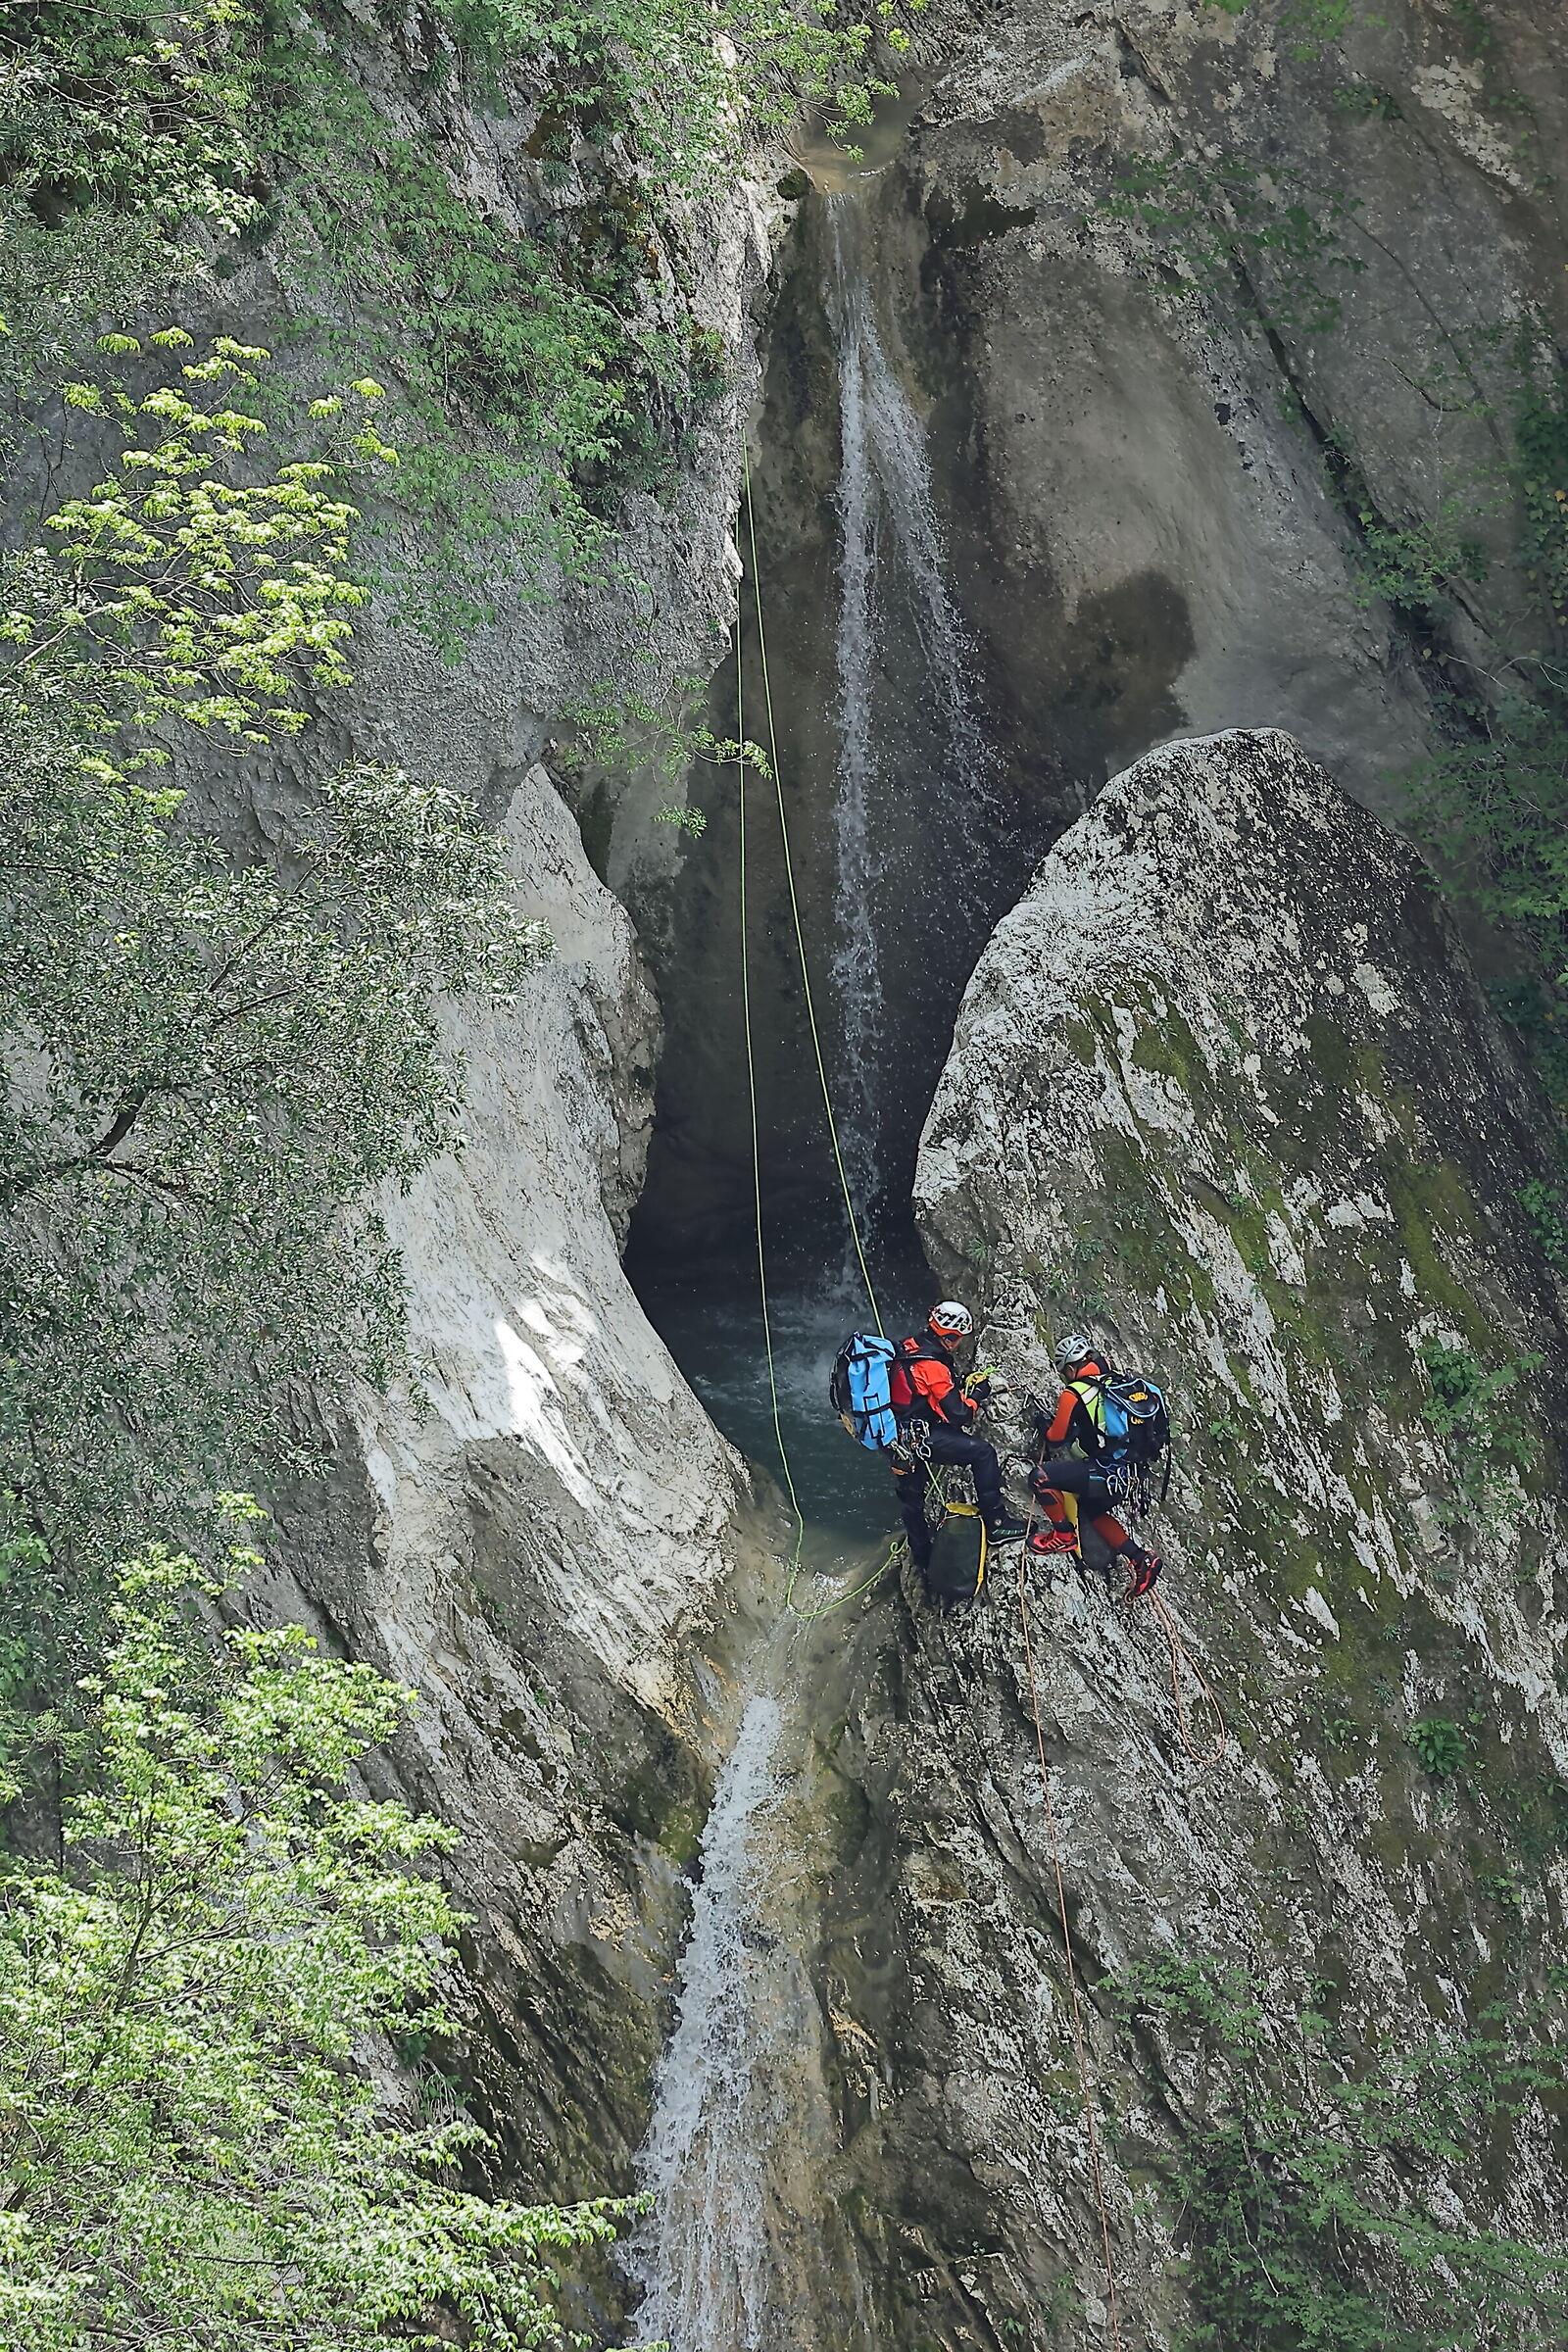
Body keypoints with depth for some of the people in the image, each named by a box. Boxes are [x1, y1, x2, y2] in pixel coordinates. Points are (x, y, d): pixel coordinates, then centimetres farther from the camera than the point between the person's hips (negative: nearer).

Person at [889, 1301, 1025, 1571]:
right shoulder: (934, 1367, -23)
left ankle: (921, 1556, 37)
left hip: (897, 1435, 10)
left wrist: (962, 1385, 15)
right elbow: (959, 1415, -19)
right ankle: (996, 1524, -6)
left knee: (910, 1496, 21)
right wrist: (978, 1394, -2)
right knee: (983, 1453, -9)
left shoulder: (908, 1347, 4)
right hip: (921, 1436, -10)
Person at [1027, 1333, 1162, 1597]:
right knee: (1094, 1510, 31)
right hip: (1130, 1475, 9)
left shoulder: (1073, 1394, -9)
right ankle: (1139, 1559, 21)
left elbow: (1056, 1437, 0)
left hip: (1103, 1475, -8)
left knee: (1042, 1478, -12)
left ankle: (1063, 1534, 2)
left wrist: (1045, 1425, 21)